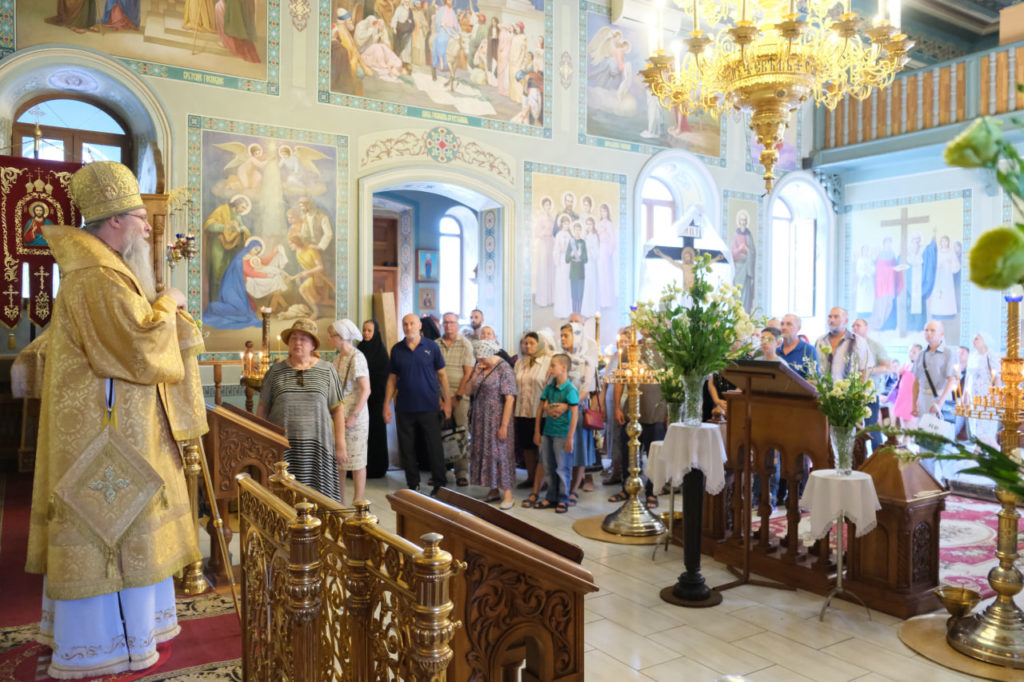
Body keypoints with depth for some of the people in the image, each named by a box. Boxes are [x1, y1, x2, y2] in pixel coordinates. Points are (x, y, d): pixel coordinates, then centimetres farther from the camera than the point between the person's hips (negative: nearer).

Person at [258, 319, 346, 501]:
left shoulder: (326, 370, 5)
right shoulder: (276, 371, 7)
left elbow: (338, 409, 5)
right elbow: (263, 409, 10)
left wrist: (341, 445, 1)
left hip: (316, 446, 0)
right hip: (282, 446, 1)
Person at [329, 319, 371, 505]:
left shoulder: (356, 358, -13)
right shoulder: (338, 358, 11)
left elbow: (366, 390, -17)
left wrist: (354, 416, -19)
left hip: (354, 416, -8)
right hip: (338, 415, 8)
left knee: (356, 461, 1)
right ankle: (340, 502, 24)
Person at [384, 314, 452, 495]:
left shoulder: (431, 347, -1)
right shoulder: (397, 349, 5)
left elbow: (442, 374, 3)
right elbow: (392, 378, 10)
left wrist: (447, 400, -1)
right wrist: (387, 404, 5)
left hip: (429, 406, -2)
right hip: (404, 407, 2)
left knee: (434, 447, 1)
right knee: (407, 448, 7)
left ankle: (439, 484, 14)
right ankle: (413, 485, 20)